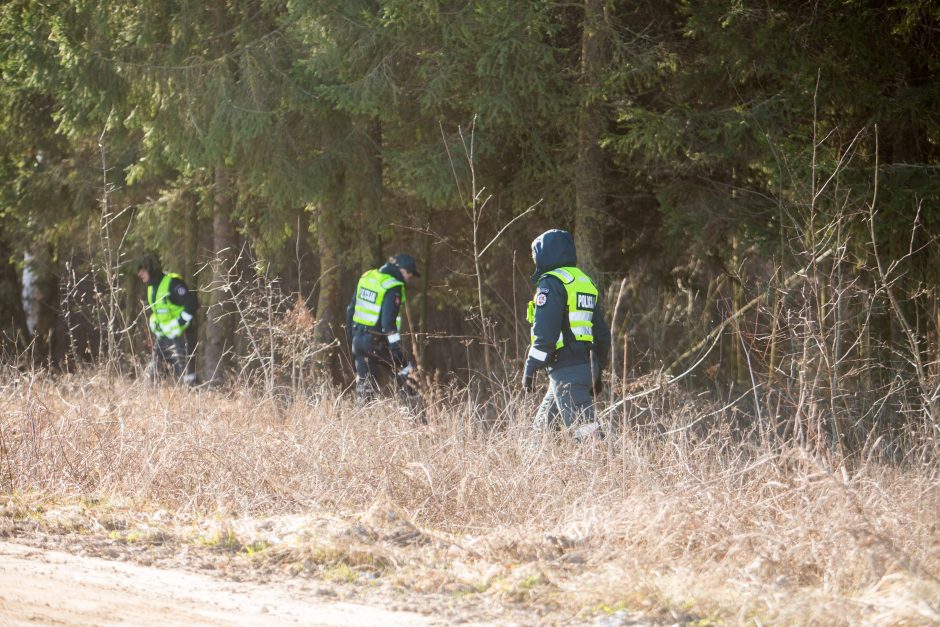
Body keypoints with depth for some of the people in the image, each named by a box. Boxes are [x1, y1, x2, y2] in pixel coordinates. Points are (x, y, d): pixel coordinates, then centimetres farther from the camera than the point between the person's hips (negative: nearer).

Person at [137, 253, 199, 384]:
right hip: (162, 336, 9)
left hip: (180, 336, -9)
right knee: (152, 373, 10)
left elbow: (192, 303, -23)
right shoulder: (152, 287, 11)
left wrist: (179, 324, -20)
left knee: (186, 374, -13)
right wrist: (153, 324, 15)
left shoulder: (172, 283, -18)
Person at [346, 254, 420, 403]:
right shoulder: (393, 288, -15)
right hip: (376, 342, -7)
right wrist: (396, 347, -19)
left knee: (364, 381, 12)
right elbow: (389, 321, -22)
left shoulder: (366, 277, 9)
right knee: (405, 369, 8)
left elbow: (351, 310, 15)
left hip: (358, 339, 7)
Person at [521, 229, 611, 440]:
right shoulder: (586, 282, 18)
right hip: (587, 366, 9)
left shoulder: (551, 283, -9)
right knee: (543, 424, 17)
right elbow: (602, 334, 21)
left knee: (583, 428, -13)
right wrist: (597, 372, 27)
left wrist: (530, 368, -13)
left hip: (565, 370, -9)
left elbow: (544, 332, -17)